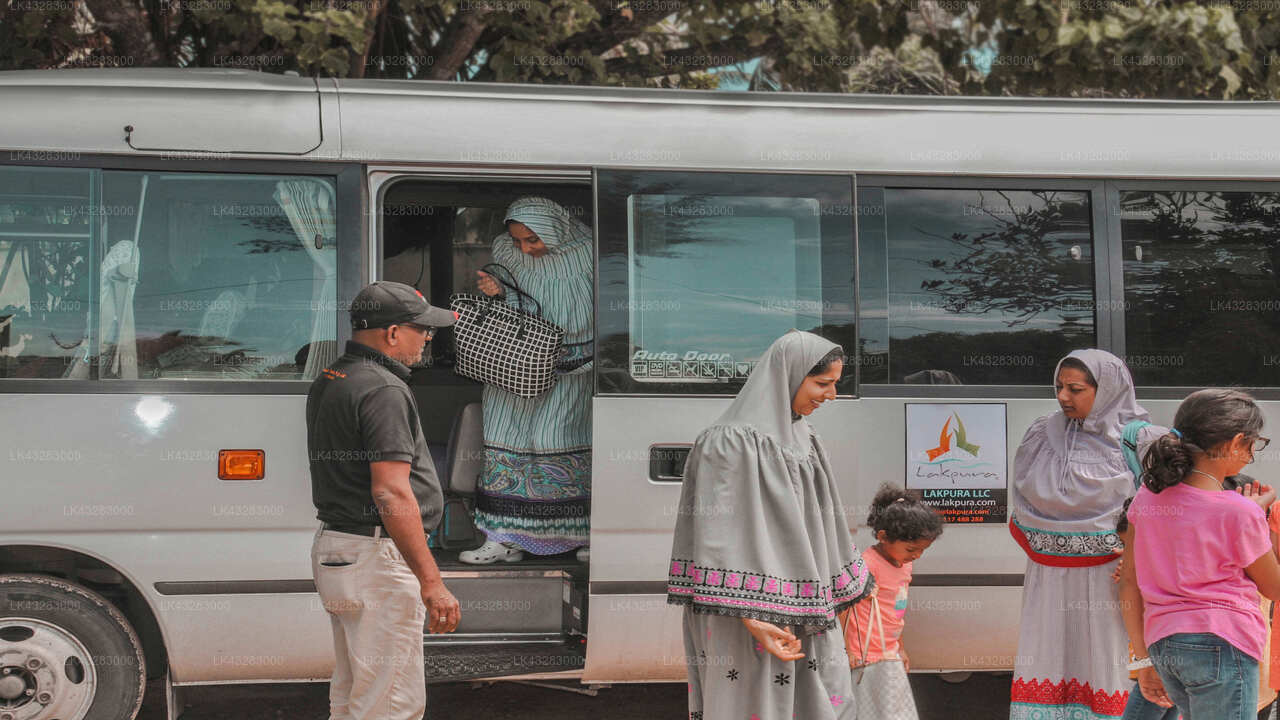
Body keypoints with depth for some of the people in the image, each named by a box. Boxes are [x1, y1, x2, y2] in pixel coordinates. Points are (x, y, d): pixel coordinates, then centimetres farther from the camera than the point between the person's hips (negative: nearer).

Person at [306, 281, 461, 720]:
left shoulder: (325, 383, 13)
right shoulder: (383, 390, -18)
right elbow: (391, 493, -25)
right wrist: (431, 582, -26)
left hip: (331, 548, 10)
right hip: (378, 557, -10)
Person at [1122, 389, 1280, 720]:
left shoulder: (1148, 496, 6)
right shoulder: (1240, 512, -12)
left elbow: (1130, 582, 9)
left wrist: (1144, 660, 16)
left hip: (1160, 643, 7)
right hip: (1221, 643, -7)